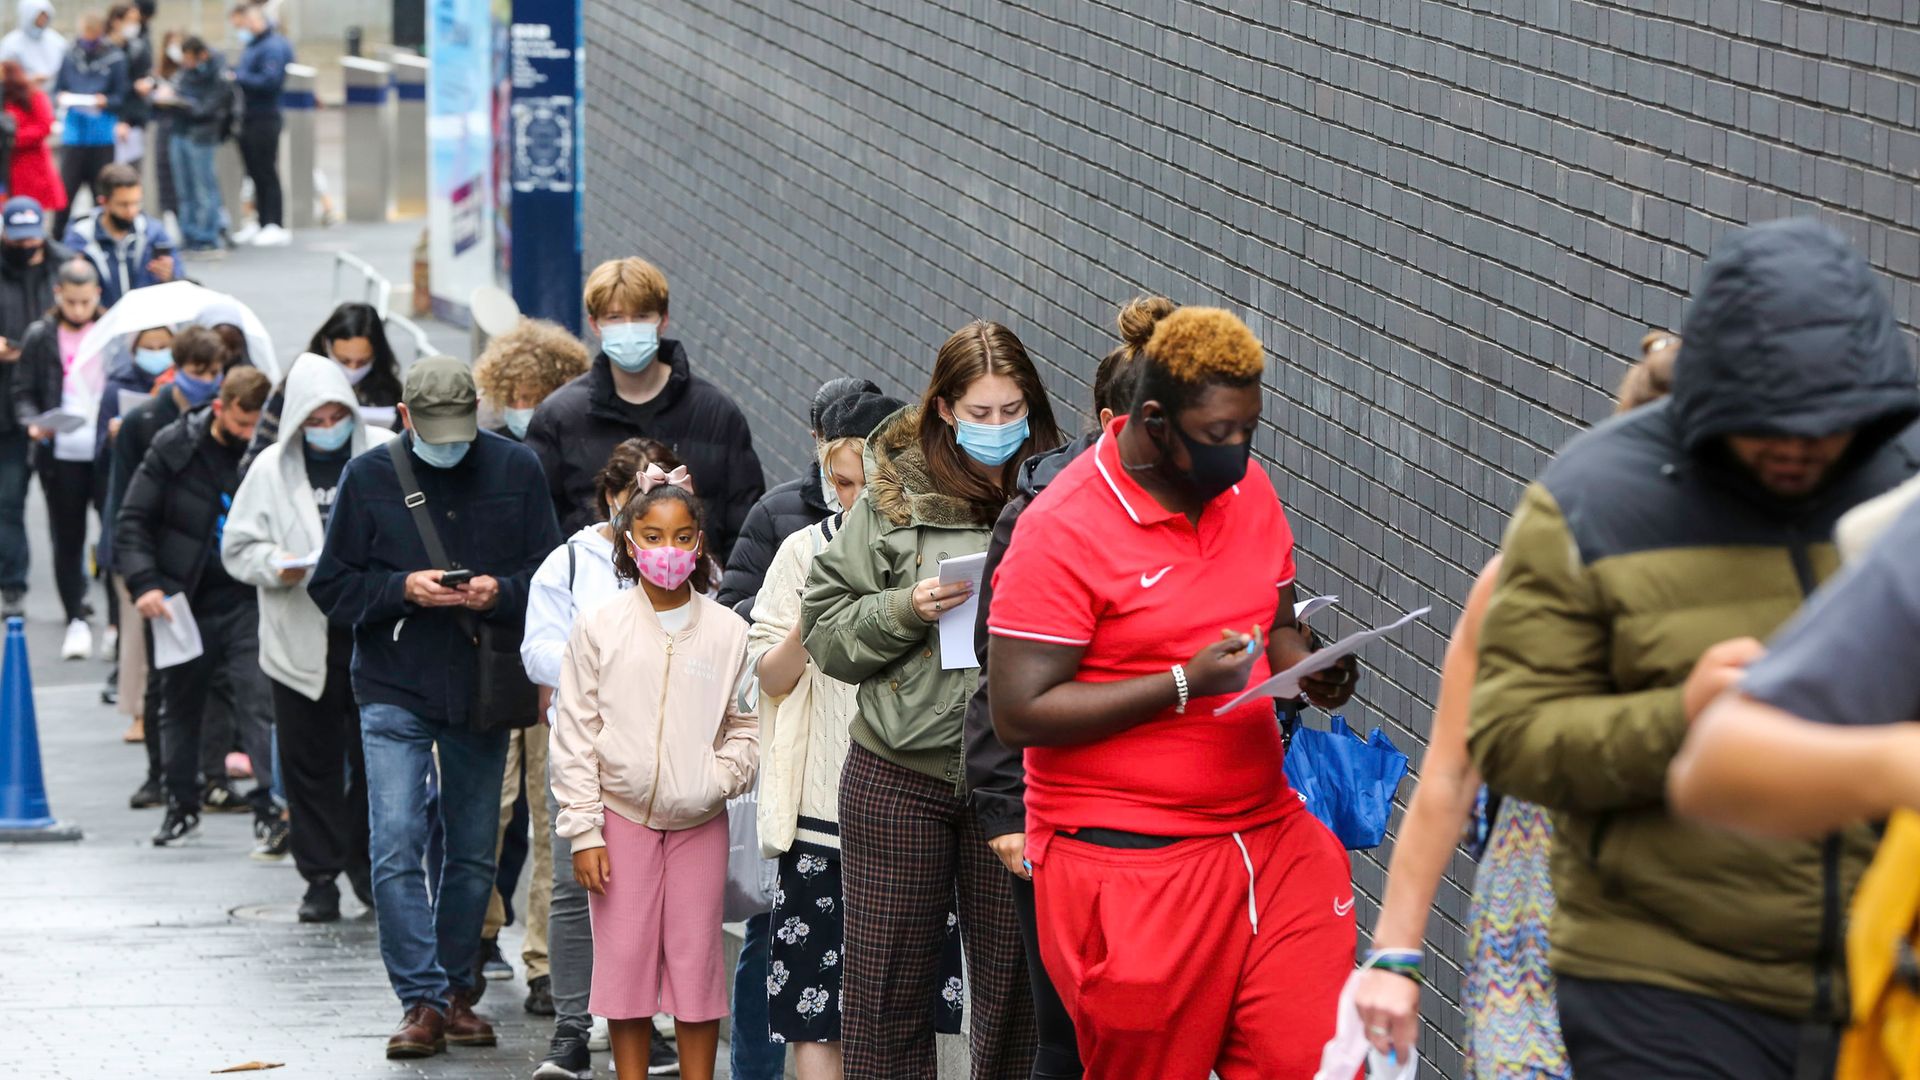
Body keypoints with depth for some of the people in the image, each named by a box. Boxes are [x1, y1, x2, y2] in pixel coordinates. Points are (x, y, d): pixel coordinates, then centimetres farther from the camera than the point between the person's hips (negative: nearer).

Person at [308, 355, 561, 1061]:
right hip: (394, 691, -2)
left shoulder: (516, 471, 3)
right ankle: (423, 1001, -9)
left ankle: (457, 990, 23)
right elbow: (332, 586, 2)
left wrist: (501, 592, -14)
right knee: (396, 849, -12)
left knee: (474, 855, 9)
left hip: (483, 693, 2)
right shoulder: (369, 477, 0)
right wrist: (403, 588, -14)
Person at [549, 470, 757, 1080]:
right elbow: (575, 735, -1)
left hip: (699, 822, 0)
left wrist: (723, 776, -13)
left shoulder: (726, 631, 0)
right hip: (621, 818, 0)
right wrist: (583, 830, -5)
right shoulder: (600, 628, -1)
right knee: (625, 961, 4)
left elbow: (748, 725, 7)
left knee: (697, 963, 2)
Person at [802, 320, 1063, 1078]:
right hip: (899, 778, 0)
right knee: (887, 989, 6)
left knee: (1015, 984, 5)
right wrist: (902, 610, -12)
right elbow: (825, 630, 4)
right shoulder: (894, 497, 2)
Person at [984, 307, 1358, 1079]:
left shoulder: (1247, 489, 8)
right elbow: (1019, 714, -16)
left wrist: (1310, 668, -2)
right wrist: (1184, 685, -21)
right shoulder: (1064, 529, -13)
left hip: (1270, 840, 6)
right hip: (1131, 864, -6)